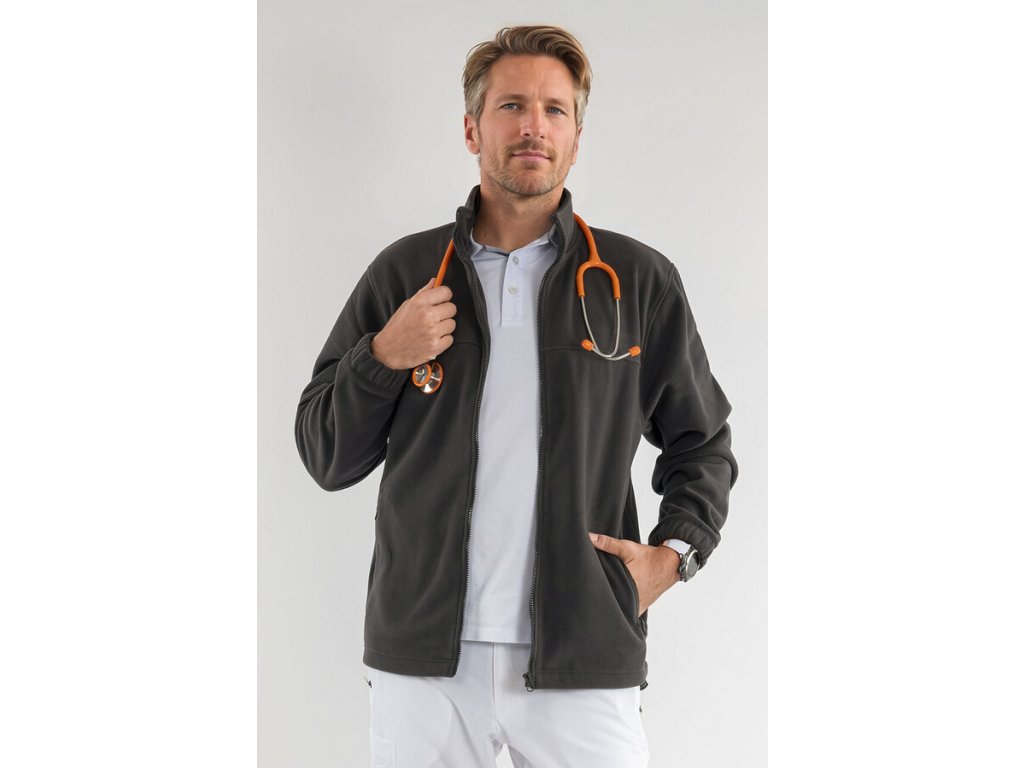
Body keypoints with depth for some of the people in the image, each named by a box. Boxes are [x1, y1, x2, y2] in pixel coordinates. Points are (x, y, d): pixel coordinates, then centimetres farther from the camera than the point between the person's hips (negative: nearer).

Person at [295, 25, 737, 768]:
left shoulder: (640, 281, 5)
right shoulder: (404, 272, 7)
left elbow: (702, 444, 14)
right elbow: (327, 457, 8)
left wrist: (674, 552, -2)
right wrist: (383, 358, -7)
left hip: (582, 658, -1)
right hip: (423, 654, 1)